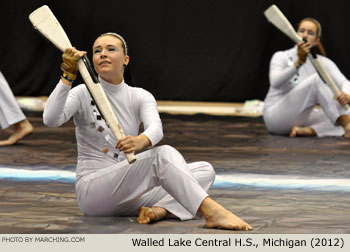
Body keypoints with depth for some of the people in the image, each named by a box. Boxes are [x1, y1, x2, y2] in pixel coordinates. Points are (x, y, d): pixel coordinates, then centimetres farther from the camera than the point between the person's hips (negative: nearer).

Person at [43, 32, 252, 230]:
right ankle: (212, 212, -43)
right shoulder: (83, 94, -1)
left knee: (205, 170, -7)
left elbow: (156, 128, -18)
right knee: (164, 154, -28)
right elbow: (51, 120, -22)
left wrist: (141, 141, -42)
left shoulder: (140, 97, 6)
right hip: (92, 191, -5)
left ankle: (159, 210, -30)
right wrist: (68, 77, -31)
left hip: (127, 197, 5)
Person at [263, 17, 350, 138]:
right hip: (275, 116, -5)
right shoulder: (281, 57, -5)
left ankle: (306, 130, -29)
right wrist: (299, 62, -40)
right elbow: (275, 82, -26)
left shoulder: (324, 63, 6)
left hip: (302, 118, 6)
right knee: (317, 79, -26)